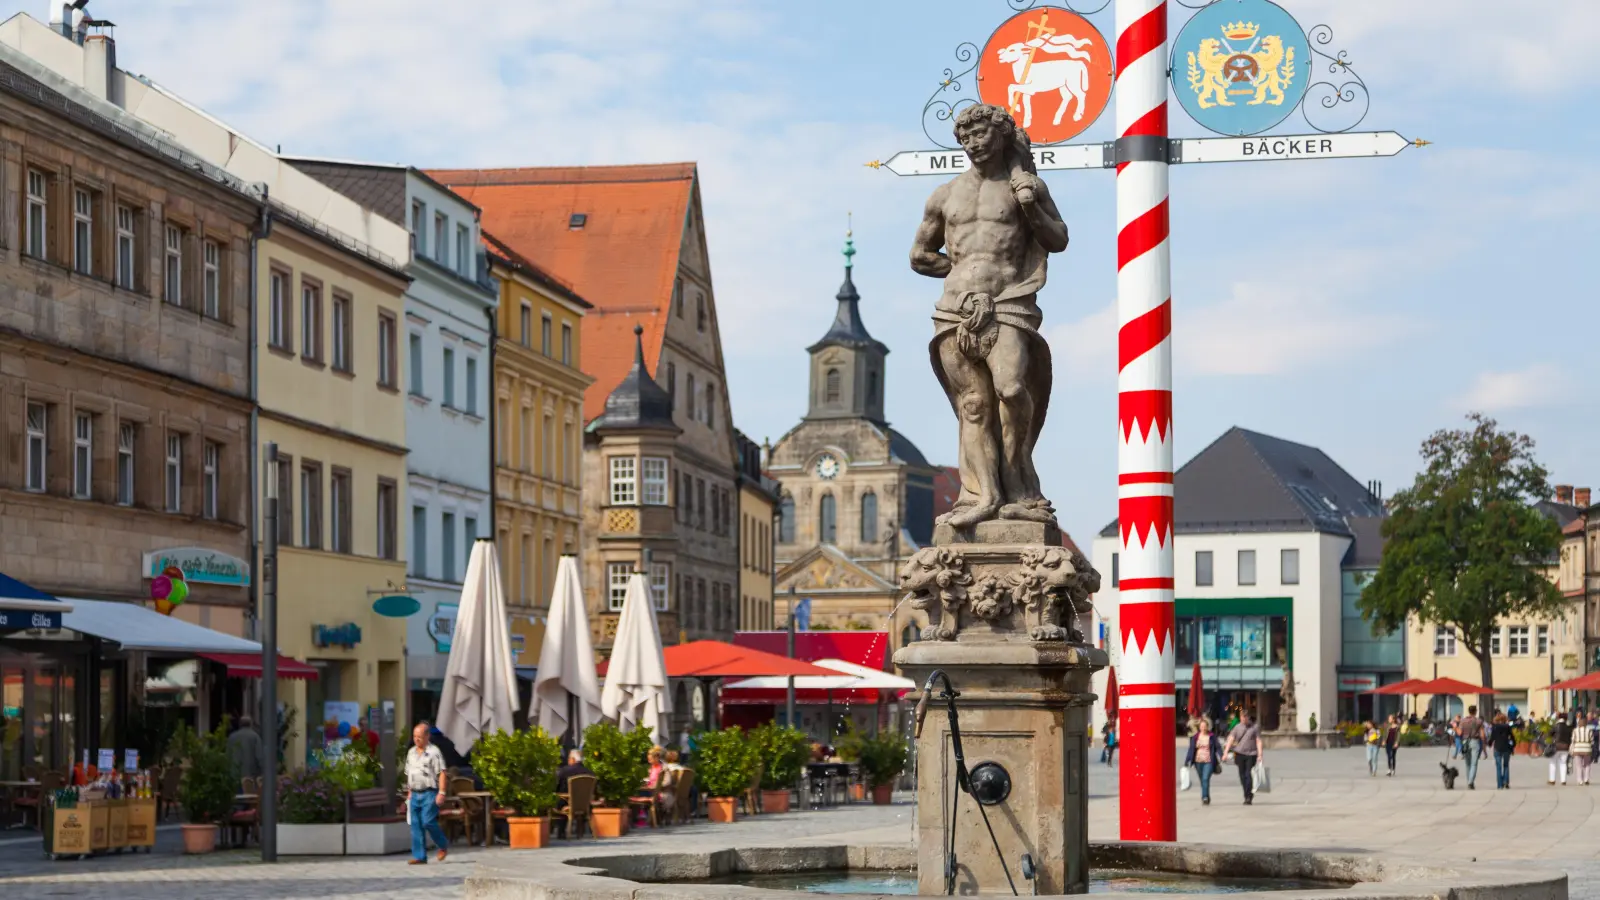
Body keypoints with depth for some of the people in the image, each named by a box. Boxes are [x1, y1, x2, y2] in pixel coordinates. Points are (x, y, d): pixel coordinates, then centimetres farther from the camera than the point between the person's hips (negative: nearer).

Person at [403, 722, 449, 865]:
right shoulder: (411, 753, 15)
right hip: (415, 794, 7)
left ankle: (443, 846, 10)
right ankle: (419, 856, 4)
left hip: (429, 794, -7)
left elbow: (441, 773, -10)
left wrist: (441, 792, -17)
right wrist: (409, 793, 19)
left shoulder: (434, 752, -6)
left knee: (428, 822, -14)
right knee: (416, 825, 2)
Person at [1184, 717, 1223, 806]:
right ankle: (1206, 798, 22)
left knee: (1206, 779, -17)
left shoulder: (1212, 736, 0)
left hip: (1209, 761, -3)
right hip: (1198, 762, 3)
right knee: (1202, 781, 9)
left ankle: (1205, 798, -20)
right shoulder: (1195, 737, 6)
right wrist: (1187, 761, 5)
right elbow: (1191, 749, 9)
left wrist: (1221, 757, -13)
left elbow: (1218, 747, 0)